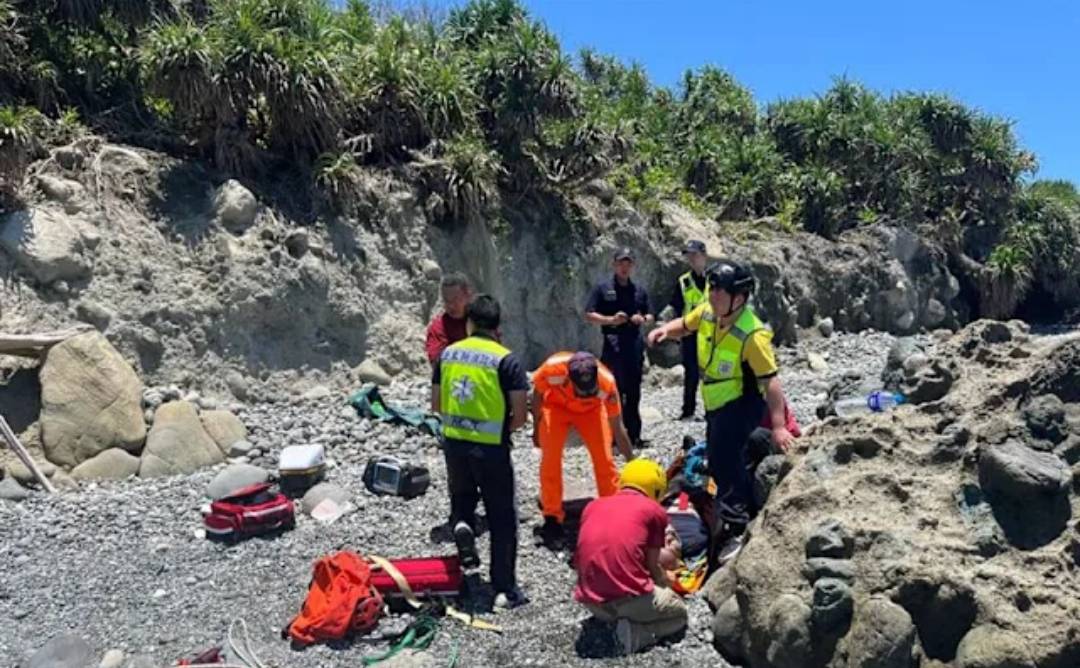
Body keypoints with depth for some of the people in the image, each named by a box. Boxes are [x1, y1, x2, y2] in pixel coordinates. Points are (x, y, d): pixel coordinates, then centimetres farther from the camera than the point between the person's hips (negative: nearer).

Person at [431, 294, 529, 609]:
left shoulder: (448, 353, 3)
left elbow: (436, 404, 10)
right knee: (502, 518, 9)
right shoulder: (506, 359, -9)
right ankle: (505, 589, 12)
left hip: (453, 442, 4)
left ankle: (462, 523, -2)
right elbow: (520, 415, -12)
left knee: (461, 495, 29)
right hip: (491, 448, -4)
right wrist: (502, 428, 7)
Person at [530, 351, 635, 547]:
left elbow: (618, 429, -25)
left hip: (591, 410, 0)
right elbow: (537, 395, -15)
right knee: (550, 458, -12)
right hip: (555, 406, 0)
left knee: (604, 457, -10)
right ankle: (552, 520, 0)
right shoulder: (553, 367, -40)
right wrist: (537, 428, -4)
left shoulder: (607, 383, -38)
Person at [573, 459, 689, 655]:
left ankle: (611, 621, 8)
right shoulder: (654, 510, 4)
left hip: (591, 602, 5)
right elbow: (652, 566, 6)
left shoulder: (593, 506, 16)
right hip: (630, 597, -5)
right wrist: (668, 586, 30)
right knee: (679, 613, 24)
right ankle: (635, 633, -2)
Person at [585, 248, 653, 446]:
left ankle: (633, 434, 18)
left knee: (633, 393, 9)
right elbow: (589, 315, -2)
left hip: (635, 346, 4)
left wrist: (644, 319, -5)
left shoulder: (639, 291, 14)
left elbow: (651, 316, 18)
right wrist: (610, 320, -16)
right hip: (612, 346, -4)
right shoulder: (603, 289, 2)